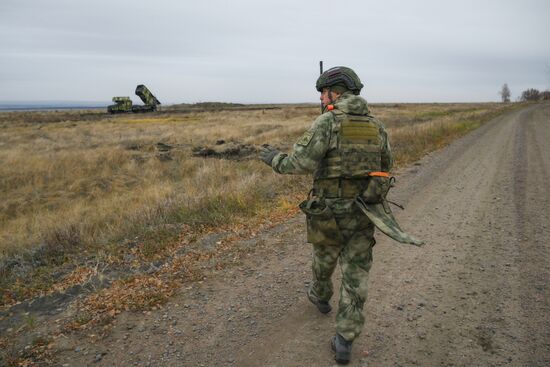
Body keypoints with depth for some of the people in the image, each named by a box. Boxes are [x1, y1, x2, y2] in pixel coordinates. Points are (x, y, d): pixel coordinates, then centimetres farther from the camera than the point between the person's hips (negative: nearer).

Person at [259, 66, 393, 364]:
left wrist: (273, 158, -3)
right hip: (363, 212, 3)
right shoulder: (376, 126, 5)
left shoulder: (327, 122, -13)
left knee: (324, 257, 24)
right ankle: (344, 342, 10)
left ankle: (320, 296, 52)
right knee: (356, 276, 8)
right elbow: (386, 166, 15)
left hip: (330, 213, -3)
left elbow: (301, 163, -20)